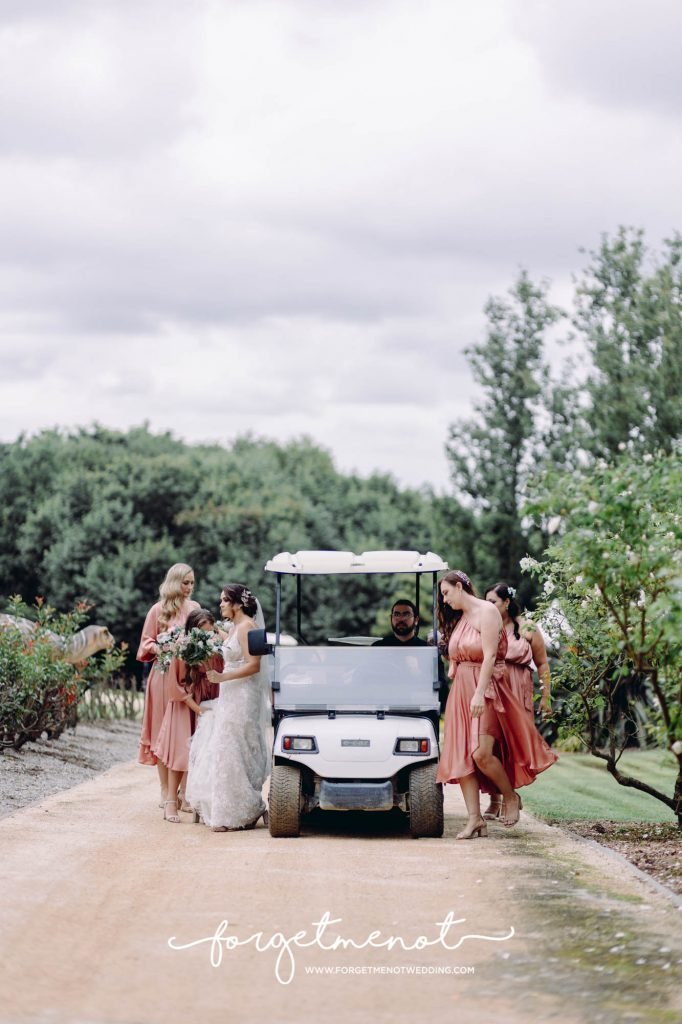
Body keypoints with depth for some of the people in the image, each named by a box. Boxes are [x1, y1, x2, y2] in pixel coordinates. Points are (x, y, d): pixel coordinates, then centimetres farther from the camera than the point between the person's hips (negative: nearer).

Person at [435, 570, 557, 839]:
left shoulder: (486, 612, -7)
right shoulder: (459, 619, 18)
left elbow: (490, 656, -15)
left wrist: (479, 694, -23)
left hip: (486, 688, -8)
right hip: (461, 692, 8)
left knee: (481, 754, -20)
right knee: (460, 757, -3)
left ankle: (511, 796, 5)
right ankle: (475, 819, -3)